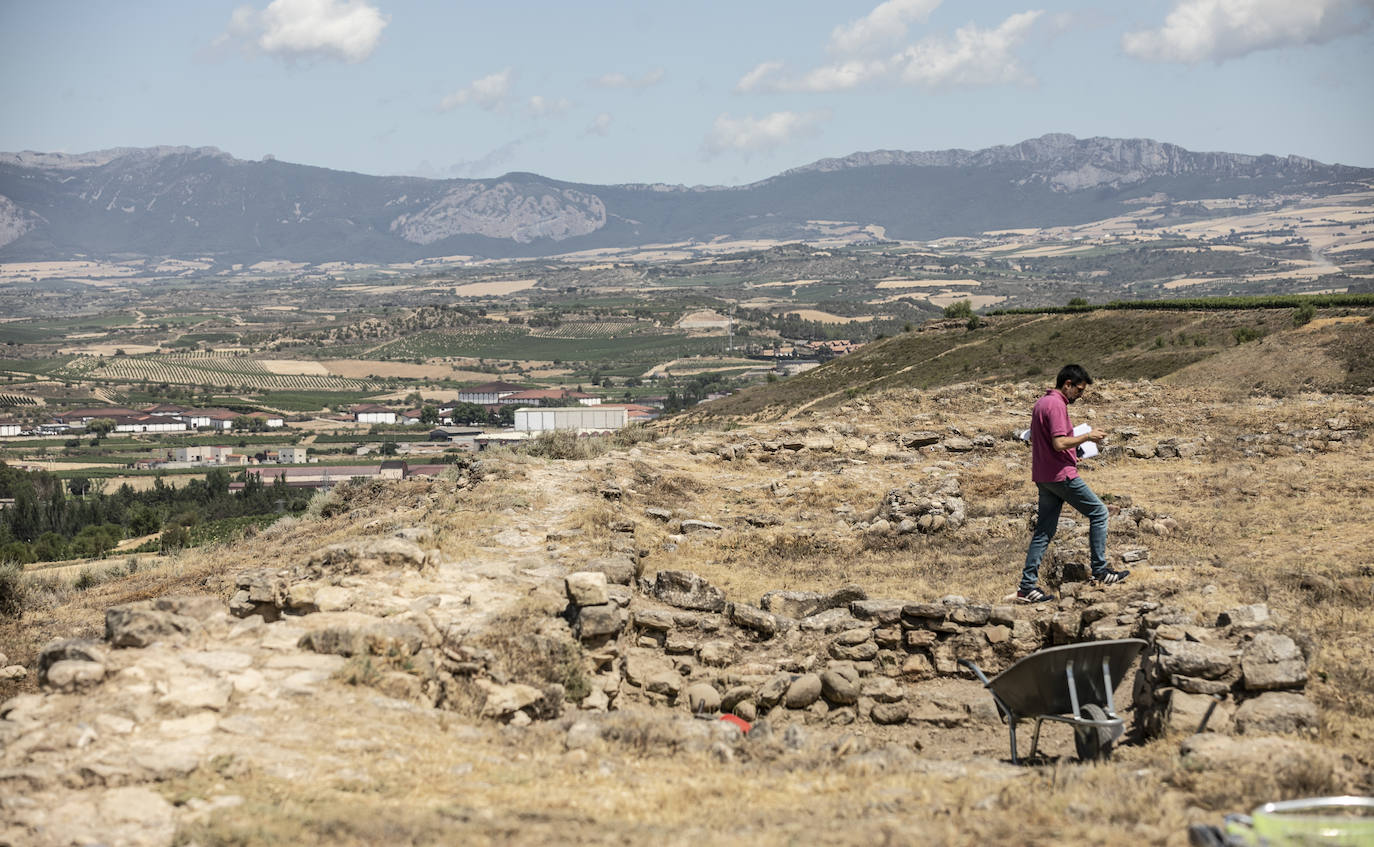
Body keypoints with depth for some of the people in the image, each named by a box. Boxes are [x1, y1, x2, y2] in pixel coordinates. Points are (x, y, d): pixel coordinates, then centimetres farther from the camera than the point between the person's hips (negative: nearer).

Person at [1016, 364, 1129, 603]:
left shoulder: (1041, 403, 16)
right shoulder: (1056, 405, -15)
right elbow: (1059, 443, -24)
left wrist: (1081, 440, 19)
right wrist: (1087, 436, -12)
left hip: (1043, 476, 9)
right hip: (1062, 474, -9)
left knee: (1044, 530, 7)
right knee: (1098, 512, 4)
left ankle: (1027, 585, 2)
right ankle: (1100, 570, 6)